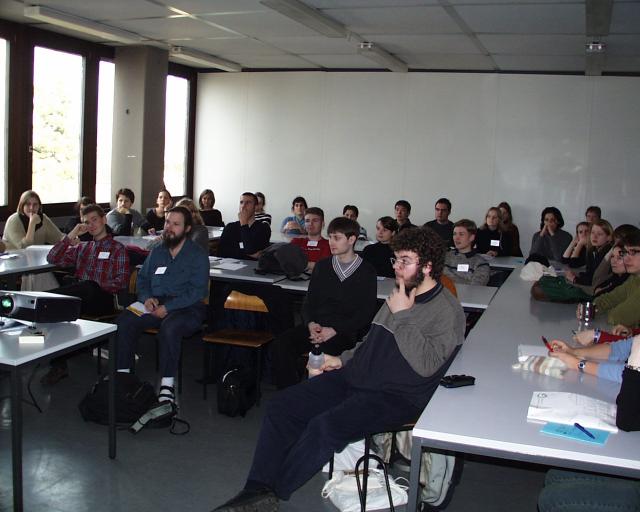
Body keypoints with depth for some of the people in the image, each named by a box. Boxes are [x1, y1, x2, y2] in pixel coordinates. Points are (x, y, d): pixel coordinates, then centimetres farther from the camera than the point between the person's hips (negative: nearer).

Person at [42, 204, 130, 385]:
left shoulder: (117, 248, 13)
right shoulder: (81, 247, 28)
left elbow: (122, 281, 1)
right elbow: (52, 259, 15)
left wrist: (96, 287, -13)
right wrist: (72, 235, 10)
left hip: (101, 298, -4)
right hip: (78, 297, 4)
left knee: (88, 287, -38)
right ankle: (58, 364, -26)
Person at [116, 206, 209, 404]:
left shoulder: (198, 255, 0)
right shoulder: (157, 252, 19)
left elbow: (197, 291, -10)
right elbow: (142, 278, 21)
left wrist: (167, 308, -18)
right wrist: (147, 297, -2)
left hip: (186, 308, -5)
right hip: (155, 304, 5)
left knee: (169, 327, -37)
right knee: (124, 320, -22)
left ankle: (167, 384, -30)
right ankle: (122, 373, -16)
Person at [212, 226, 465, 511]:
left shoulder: (447, 312, -10)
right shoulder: (400, 296, 15)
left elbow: (425, 365, -24)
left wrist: (402, 315, -20)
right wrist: (344, 359, 18)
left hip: (398, 397, -8)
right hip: (355, 376, 9)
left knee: (325, 426, -31)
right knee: (281, 406, -6)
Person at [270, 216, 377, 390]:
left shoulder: (367, 272, 5)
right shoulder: (322, 266, 20)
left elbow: (366, 313, -2)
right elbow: (309, 301, 17)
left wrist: (335, 330, -13)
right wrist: (310, 323, -5)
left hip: (344, 331, -4)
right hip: (315, 325, 4)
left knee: (323, 351, -37)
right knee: (280, 346, -24)